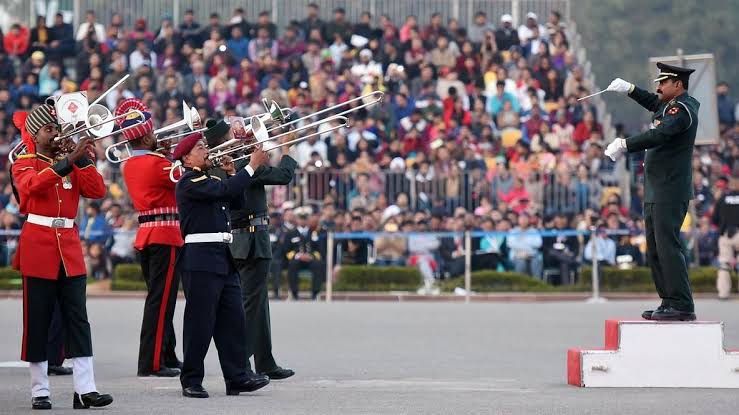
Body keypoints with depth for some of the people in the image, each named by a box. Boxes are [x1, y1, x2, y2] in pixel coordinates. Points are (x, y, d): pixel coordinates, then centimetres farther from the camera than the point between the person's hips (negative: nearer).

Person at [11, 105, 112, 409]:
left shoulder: (72, 166, 14)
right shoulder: (24, 164, 1)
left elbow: (97, 191, -1)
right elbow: (34, 184, -22)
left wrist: (82, 158, -9)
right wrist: (69, 160, -29)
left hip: (70, 248, 4)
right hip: (37, 248, -4)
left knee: (78, 320, -2)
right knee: (37, 323, 0)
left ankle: (85, 389, -5)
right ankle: (39, 392, 5)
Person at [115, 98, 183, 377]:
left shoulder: (129, 165, 10)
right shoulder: (156, 163, -16)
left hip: (145, 235, 9)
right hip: (165, 235, -9)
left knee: (160, 299, 16)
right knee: (161, 301, -7)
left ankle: (167, 357, 23)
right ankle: (151, 363, -9)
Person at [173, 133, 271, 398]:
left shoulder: (209, 181, 19)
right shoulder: (189, 182, -9)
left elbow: (235, 201, 21)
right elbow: (226, 191, -21)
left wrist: (231, 173, 11)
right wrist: (252, 166, -13)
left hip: (223, 259, 9)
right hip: (201, 259, -9)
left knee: (232, 321, 6)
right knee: (200, 322, -4)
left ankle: (237, 378, 8)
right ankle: (191, 381, 3)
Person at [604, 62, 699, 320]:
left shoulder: (683, 109, -13)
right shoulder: (671, 105, 17)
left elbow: (659, 135, -28)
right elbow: (652, 103, 39)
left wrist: (624, 145, -31)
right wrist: (629, 89, 26)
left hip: (670, 193, -11)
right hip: (656, 193, 11)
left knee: (668, 246, -13)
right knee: (655, 250, 12)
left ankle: (682, 306, -14)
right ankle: (670, 303, 15)